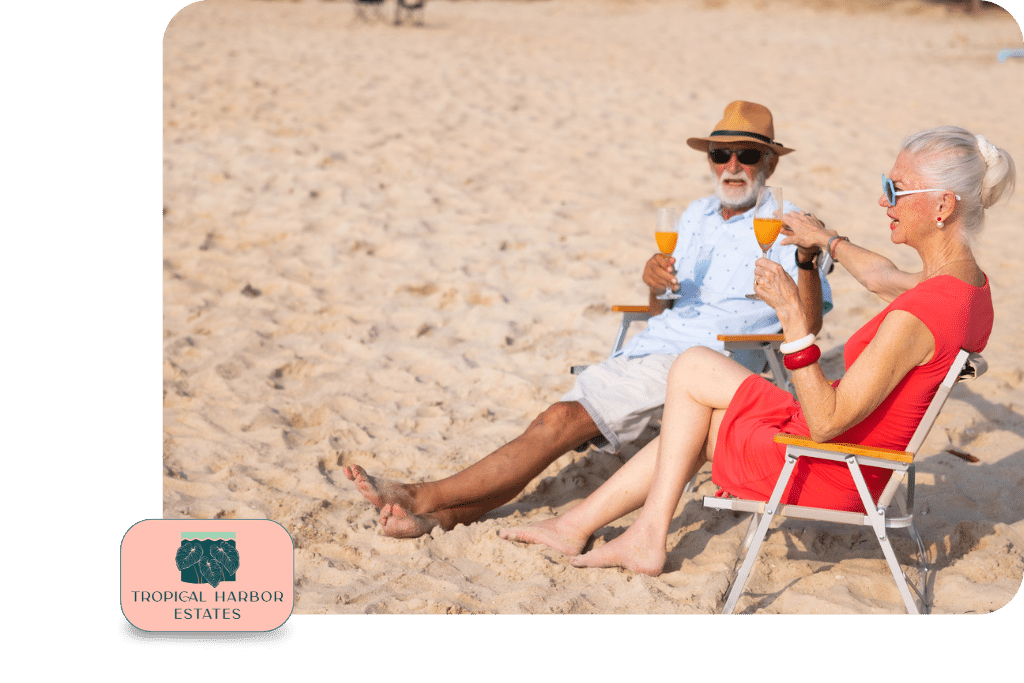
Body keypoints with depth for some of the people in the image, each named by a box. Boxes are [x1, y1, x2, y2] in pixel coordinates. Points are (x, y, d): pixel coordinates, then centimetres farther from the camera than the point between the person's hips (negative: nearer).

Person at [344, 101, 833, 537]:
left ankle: (427, 498, -22)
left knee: (561, 421, -22)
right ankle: (446, 514, -27)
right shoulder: (696, 215, 21)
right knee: (556, 423, -15)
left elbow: (808, 323, -11)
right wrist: (655, 283, -3)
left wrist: (807, 259, -30)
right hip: (647, 350, 7)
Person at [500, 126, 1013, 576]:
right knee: (693, 426, 20)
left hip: (828, 476, -9)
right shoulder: (967, 281, -2)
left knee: (692, 369, 8)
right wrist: (827, 240, 36)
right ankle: (577, 524, 29)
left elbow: (825, 423, -29)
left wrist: (792, 316, -30)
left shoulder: (918, 315, -32)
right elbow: (884, 279, 22)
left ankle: (650, 534, 20)